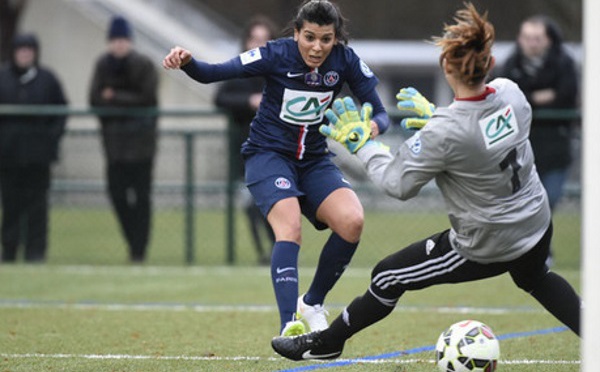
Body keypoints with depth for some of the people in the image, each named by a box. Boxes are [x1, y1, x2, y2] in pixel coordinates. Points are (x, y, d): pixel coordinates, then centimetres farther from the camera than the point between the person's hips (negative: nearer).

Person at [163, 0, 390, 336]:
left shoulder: (345, 61, -10)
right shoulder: (277, 55, -18)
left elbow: (380, 113, -6)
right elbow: (212, 74, -18)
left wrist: (374, 126, -30)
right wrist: (187, 62, -40)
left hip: (314, 158, 4)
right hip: (269, 154, -4)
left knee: (352, 221, -21)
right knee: (290, 227, -30)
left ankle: (312, 304, 1)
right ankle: (289, 326, -44)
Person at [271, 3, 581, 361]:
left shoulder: (444, 133, -31)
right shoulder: (511, 93, -13)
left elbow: (399, 183, -17)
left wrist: (361, 143, -4)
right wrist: (437, 117, 12)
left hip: (485, 247, -6)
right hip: (537, 223, 6)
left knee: (389, 277, 10)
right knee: (535, 277, 41)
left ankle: (325, 343, 26)